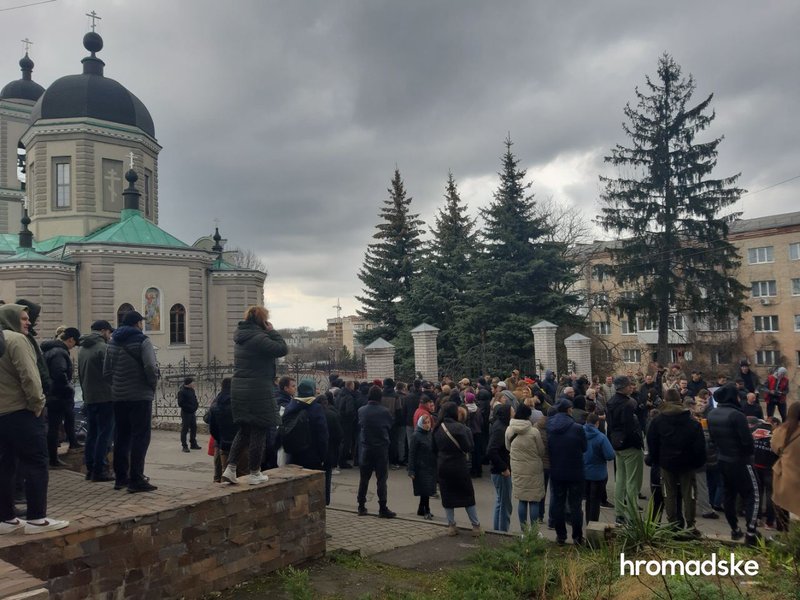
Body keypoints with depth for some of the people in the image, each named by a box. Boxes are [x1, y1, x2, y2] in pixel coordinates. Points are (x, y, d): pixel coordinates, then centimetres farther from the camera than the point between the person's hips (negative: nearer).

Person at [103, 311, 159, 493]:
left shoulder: (113, 342, 12)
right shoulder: (142, 341, -8)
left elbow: (106, 372, 11)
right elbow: (150, 367, -21)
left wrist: (117, 386, 15)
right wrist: (153, 385, -6)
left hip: (118, 397, 7)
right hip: (140, 396, -7)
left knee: (121, 437, 14)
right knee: (140, 437, -3)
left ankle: (120, 477, 20)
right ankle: (136, 480, -5)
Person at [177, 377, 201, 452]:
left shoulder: (192, 390, 10)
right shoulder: (182, 392, -14)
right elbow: (180, 403, -18)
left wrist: (197, 404, 0)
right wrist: (190, 407, -21)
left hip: (192, 412, 8)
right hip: (186, 413, -8)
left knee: (194, 428, 12)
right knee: (185, 429, -2)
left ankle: (193, 444, 23)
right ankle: (184, 446, 4)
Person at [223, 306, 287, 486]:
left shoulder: (241, 337, 12)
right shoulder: (258, 338, -17)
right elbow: (282, 349, -16)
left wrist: (268, 333, 10)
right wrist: (272, 331, -6)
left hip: (238, 390, 9)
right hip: (257, 392, -8)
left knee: (244, 430, 18)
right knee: (258, 431, 3)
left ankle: (230, 468, 13)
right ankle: (254, 474, 11)